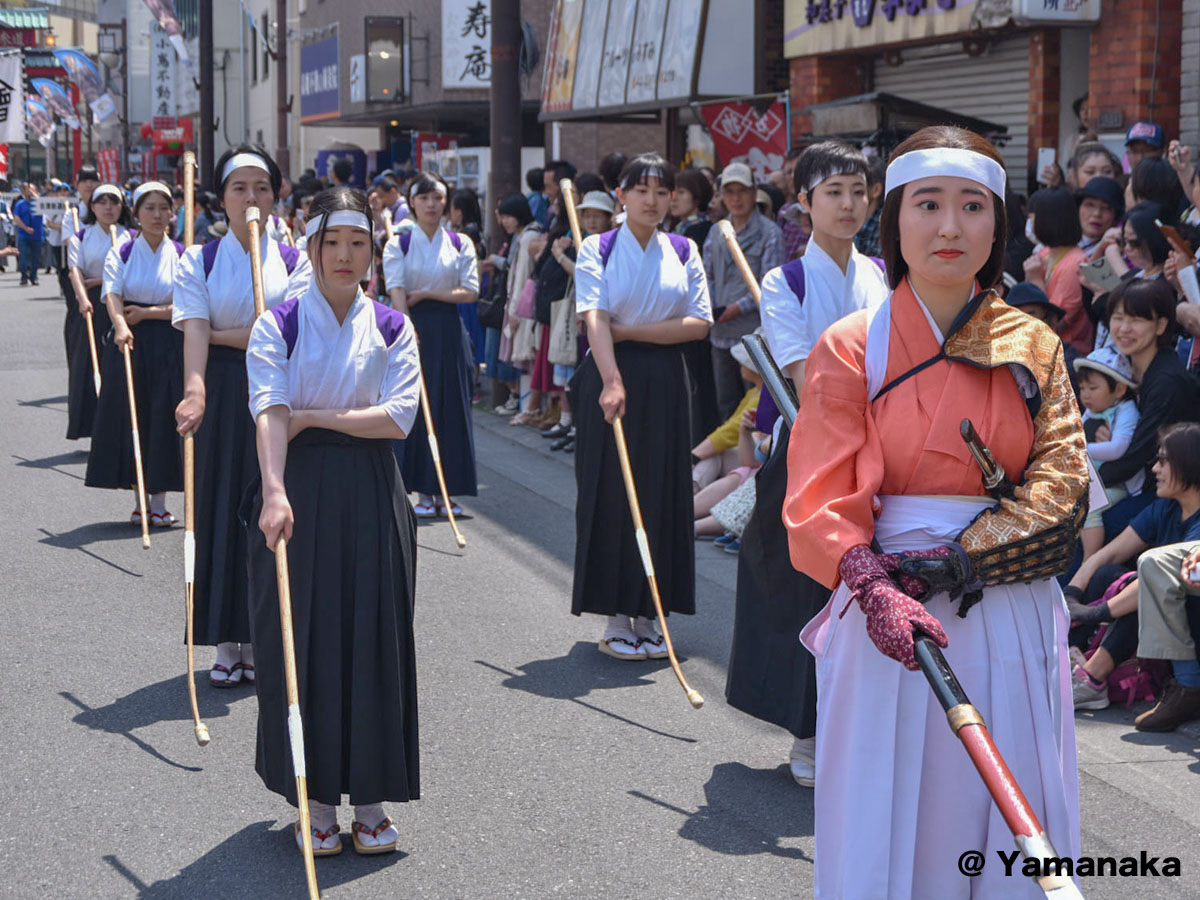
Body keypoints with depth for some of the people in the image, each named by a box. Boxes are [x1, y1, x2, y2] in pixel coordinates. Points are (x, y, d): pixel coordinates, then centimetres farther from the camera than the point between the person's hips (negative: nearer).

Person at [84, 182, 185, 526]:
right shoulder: (120, 254, 3)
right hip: (130, 343, 0)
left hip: (169, 345, 0)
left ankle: (159, 500, 6)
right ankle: (139, 500, 9)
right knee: (131, 417, 0)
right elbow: (113, 294, -13)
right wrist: (121, 326, -32)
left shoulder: (182, 255, 4)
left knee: (164, 419, -2)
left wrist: (147, 313, -13)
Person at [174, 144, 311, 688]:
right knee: (220, 510, 2)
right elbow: (194, 334, -15)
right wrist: (194, 390, -32)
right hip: (219, 396, 0)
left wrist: (215, 334, -10)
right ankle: (227, 645, 10)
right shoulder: (199, 261, 1)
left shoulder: (294, 263, 3)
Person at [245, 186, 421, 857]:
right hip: (299, 489, -1)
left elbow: (399, 418, -6)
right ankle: (317, 801, 14)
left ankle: (372, 799, 15)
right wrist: (274, 491, -31)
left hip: (372, 494, 2)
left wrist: (312, 417, -12)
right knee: (303, 643, 1)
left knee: (374, 642, 4)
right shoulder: (279, 325, -1)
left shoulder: (392, 327, 6)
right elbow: (270, 411, -16)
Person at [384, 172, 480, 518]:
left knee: (451, 408, 1)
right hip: (413, 327, -2)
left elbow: (470, 291, -2)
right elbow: (397, 293, -9)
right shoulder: (398, 245, 2)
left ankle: (445, 491, 8)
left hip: (448, 330, 2)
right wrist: (408, 332, -21)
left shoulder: (460, 244, 6)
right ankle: (423, 492, 4)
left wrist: (426, 294, -10)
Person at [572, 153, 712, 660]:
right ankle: (615, 618, 5)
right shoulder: (598, 249, -1)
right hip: (610, 376, -3)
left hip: (664, 381, 3)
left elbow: (699, 323, -2)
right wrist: (612, 381, -31)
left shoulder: (683, 252, 7)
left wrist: (630, 331, -11)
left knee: (661, 494, 3)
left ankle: (646, 615, 12)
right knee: (610, 493, -2)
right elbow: (595, 318, -16)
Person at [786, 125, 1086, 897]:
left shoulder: (1034, 348, 6)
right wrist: (876, 590, -25)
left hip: (1012, 623, 2)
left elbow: (1062, 481, -1)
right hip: (893, 620, -2)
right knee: (884, 835, 3)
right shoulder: (852, 347, -1)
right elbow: (822, 502, -7)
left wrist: (956, 558, -15)